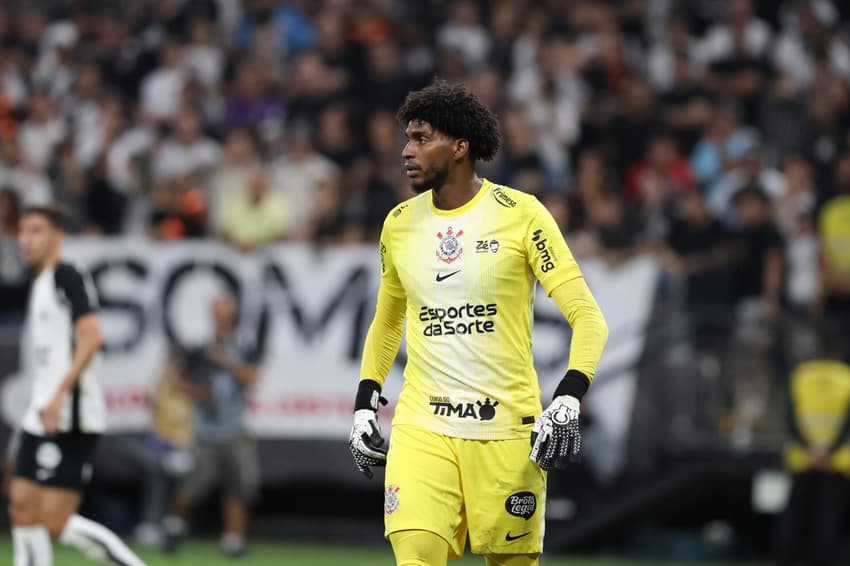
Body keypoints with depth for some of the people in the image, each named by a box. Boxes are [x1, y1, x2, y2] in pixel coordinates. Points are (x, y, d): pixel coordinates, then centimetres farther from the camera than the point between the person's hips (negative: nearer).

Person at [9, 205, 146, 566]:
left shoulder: (67, 278, -9)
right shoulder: (38, 286, 19)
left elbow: (91, 337, -21)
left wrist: (60, 394, -28)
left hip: (70, 420, -9)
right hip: (41, 417, 9)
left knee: (56, 521, -12)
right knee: (23, 506, 4)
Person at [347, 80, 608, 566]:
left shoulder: (521, 215, -6)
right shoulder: (400, 224, 8)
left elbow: (588, 317, -8)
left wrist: (568, 400, -20)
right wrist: (365, 404, 15)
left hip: (508, 427, -2)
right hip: (421, 427, 3)